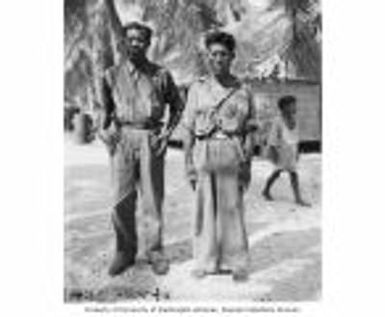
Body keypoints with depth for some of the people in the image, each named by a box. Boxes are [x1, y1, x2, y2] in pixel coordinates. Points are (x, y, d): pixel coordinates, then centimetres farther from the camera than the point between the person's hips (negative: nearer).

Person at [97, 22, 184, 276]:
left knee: (153, 198, 2)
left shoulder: (160, 75, 5)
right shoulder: (112, 75, 8)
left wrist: (167, 132, 2)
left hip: (151, 138, -1)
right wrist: (105, 130, 4)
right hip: (122, 138, 1)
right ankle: (126, 251, 17)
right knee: (122, 200, 1)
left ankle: (155, 251, 16)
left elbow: (177, 106, 14)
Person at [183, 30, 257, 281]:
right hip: (203, 151, 1)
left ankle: (236, 262, 13)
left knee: (232, 207, 2)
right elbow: (189, 130, 7)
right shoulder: (197, 89, 8)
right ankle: (206, 261, 16)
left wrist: (247, 164, -3)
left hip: (232, 151, -1)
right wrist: (188, 163, 1)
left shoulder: (243, 91, 6)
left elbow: (250, 131, 6)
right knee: (205, 208, 4)